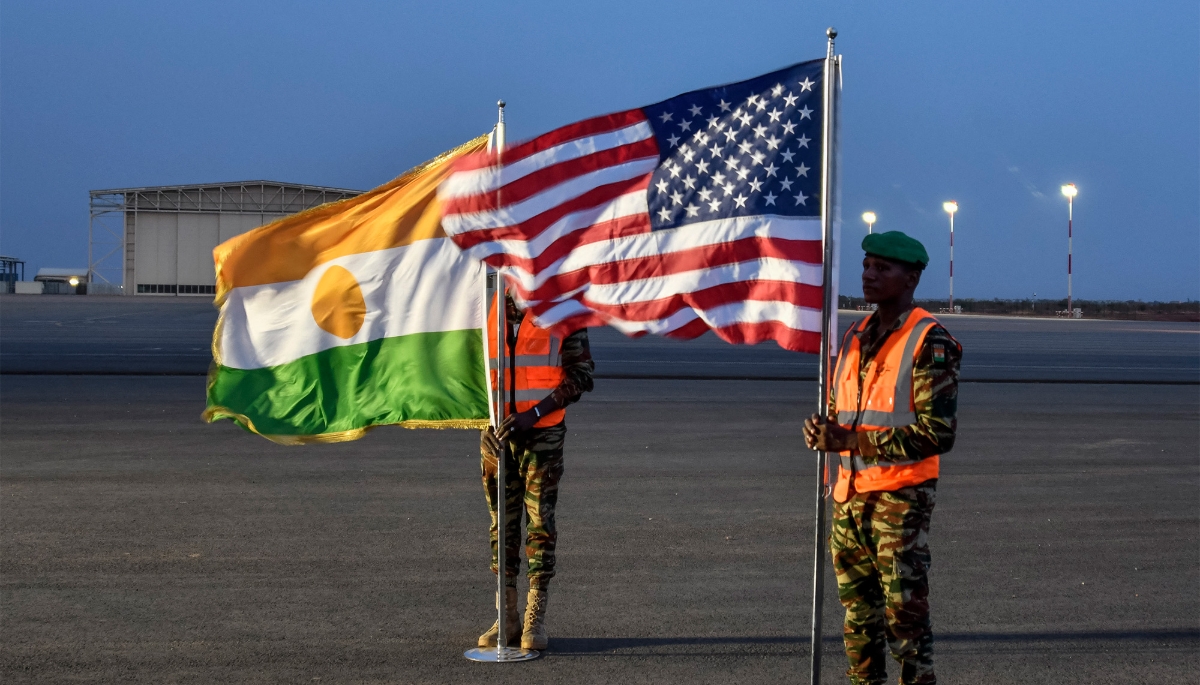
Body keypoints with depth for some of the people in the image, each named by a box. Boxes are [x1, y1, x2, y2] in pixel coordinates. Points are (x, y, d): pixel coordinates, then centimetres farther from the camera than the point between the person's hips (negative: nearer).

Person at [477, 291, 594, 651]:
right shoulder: (487, 311, 4)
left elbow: (580, 375, -7)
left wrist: (533, 413, -16)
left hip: (543, 432, -3)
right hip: (497, 430, 3)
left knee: (540, 522, -1)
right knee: (502, 524, 6)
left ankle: (535, 619, 4)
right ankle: (507, 617, 13)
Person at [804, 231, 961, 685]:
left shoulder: (930, 343, -10)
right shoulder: (855, 338, 13)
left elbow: (938, 433, -17)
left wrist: (852, 441, -19)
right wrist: (822, 431, -2)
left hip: (901, 498, -7)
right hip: (849, 495, 7)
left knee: (905, 614, -5)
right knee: (859, 612, 14)